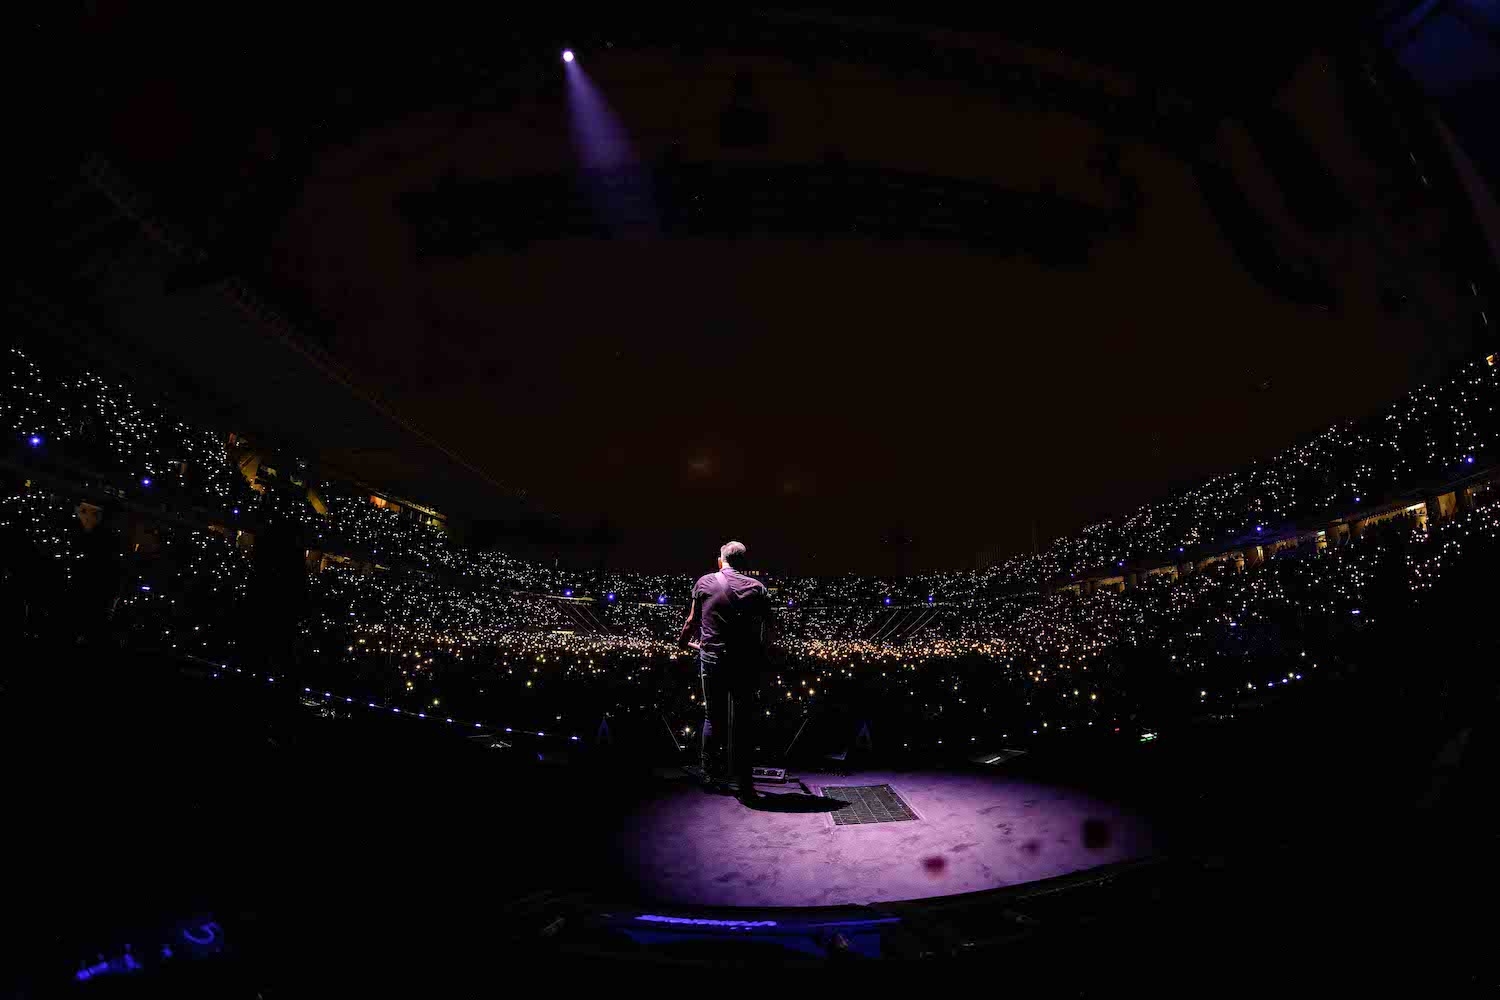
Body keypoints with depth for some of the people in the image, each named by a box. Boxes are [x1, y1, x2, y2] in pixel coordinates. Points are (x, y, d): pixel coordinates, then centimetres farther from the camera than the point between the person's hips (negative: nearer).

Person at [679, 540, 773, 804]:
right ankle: (743, 786, 9)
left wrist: (683, 641, 27)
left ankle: (711, 774, 27)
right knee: (741, 722, 6)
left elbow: (693, 620, 9)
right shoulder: (756, 587, 0)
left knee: (713, 718, 17)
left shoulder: (704, 582, 2)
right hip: (746, 661, -1)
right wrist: (762, 654, 13)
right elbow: (768, 628, -1)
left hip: (712, 658, 1)